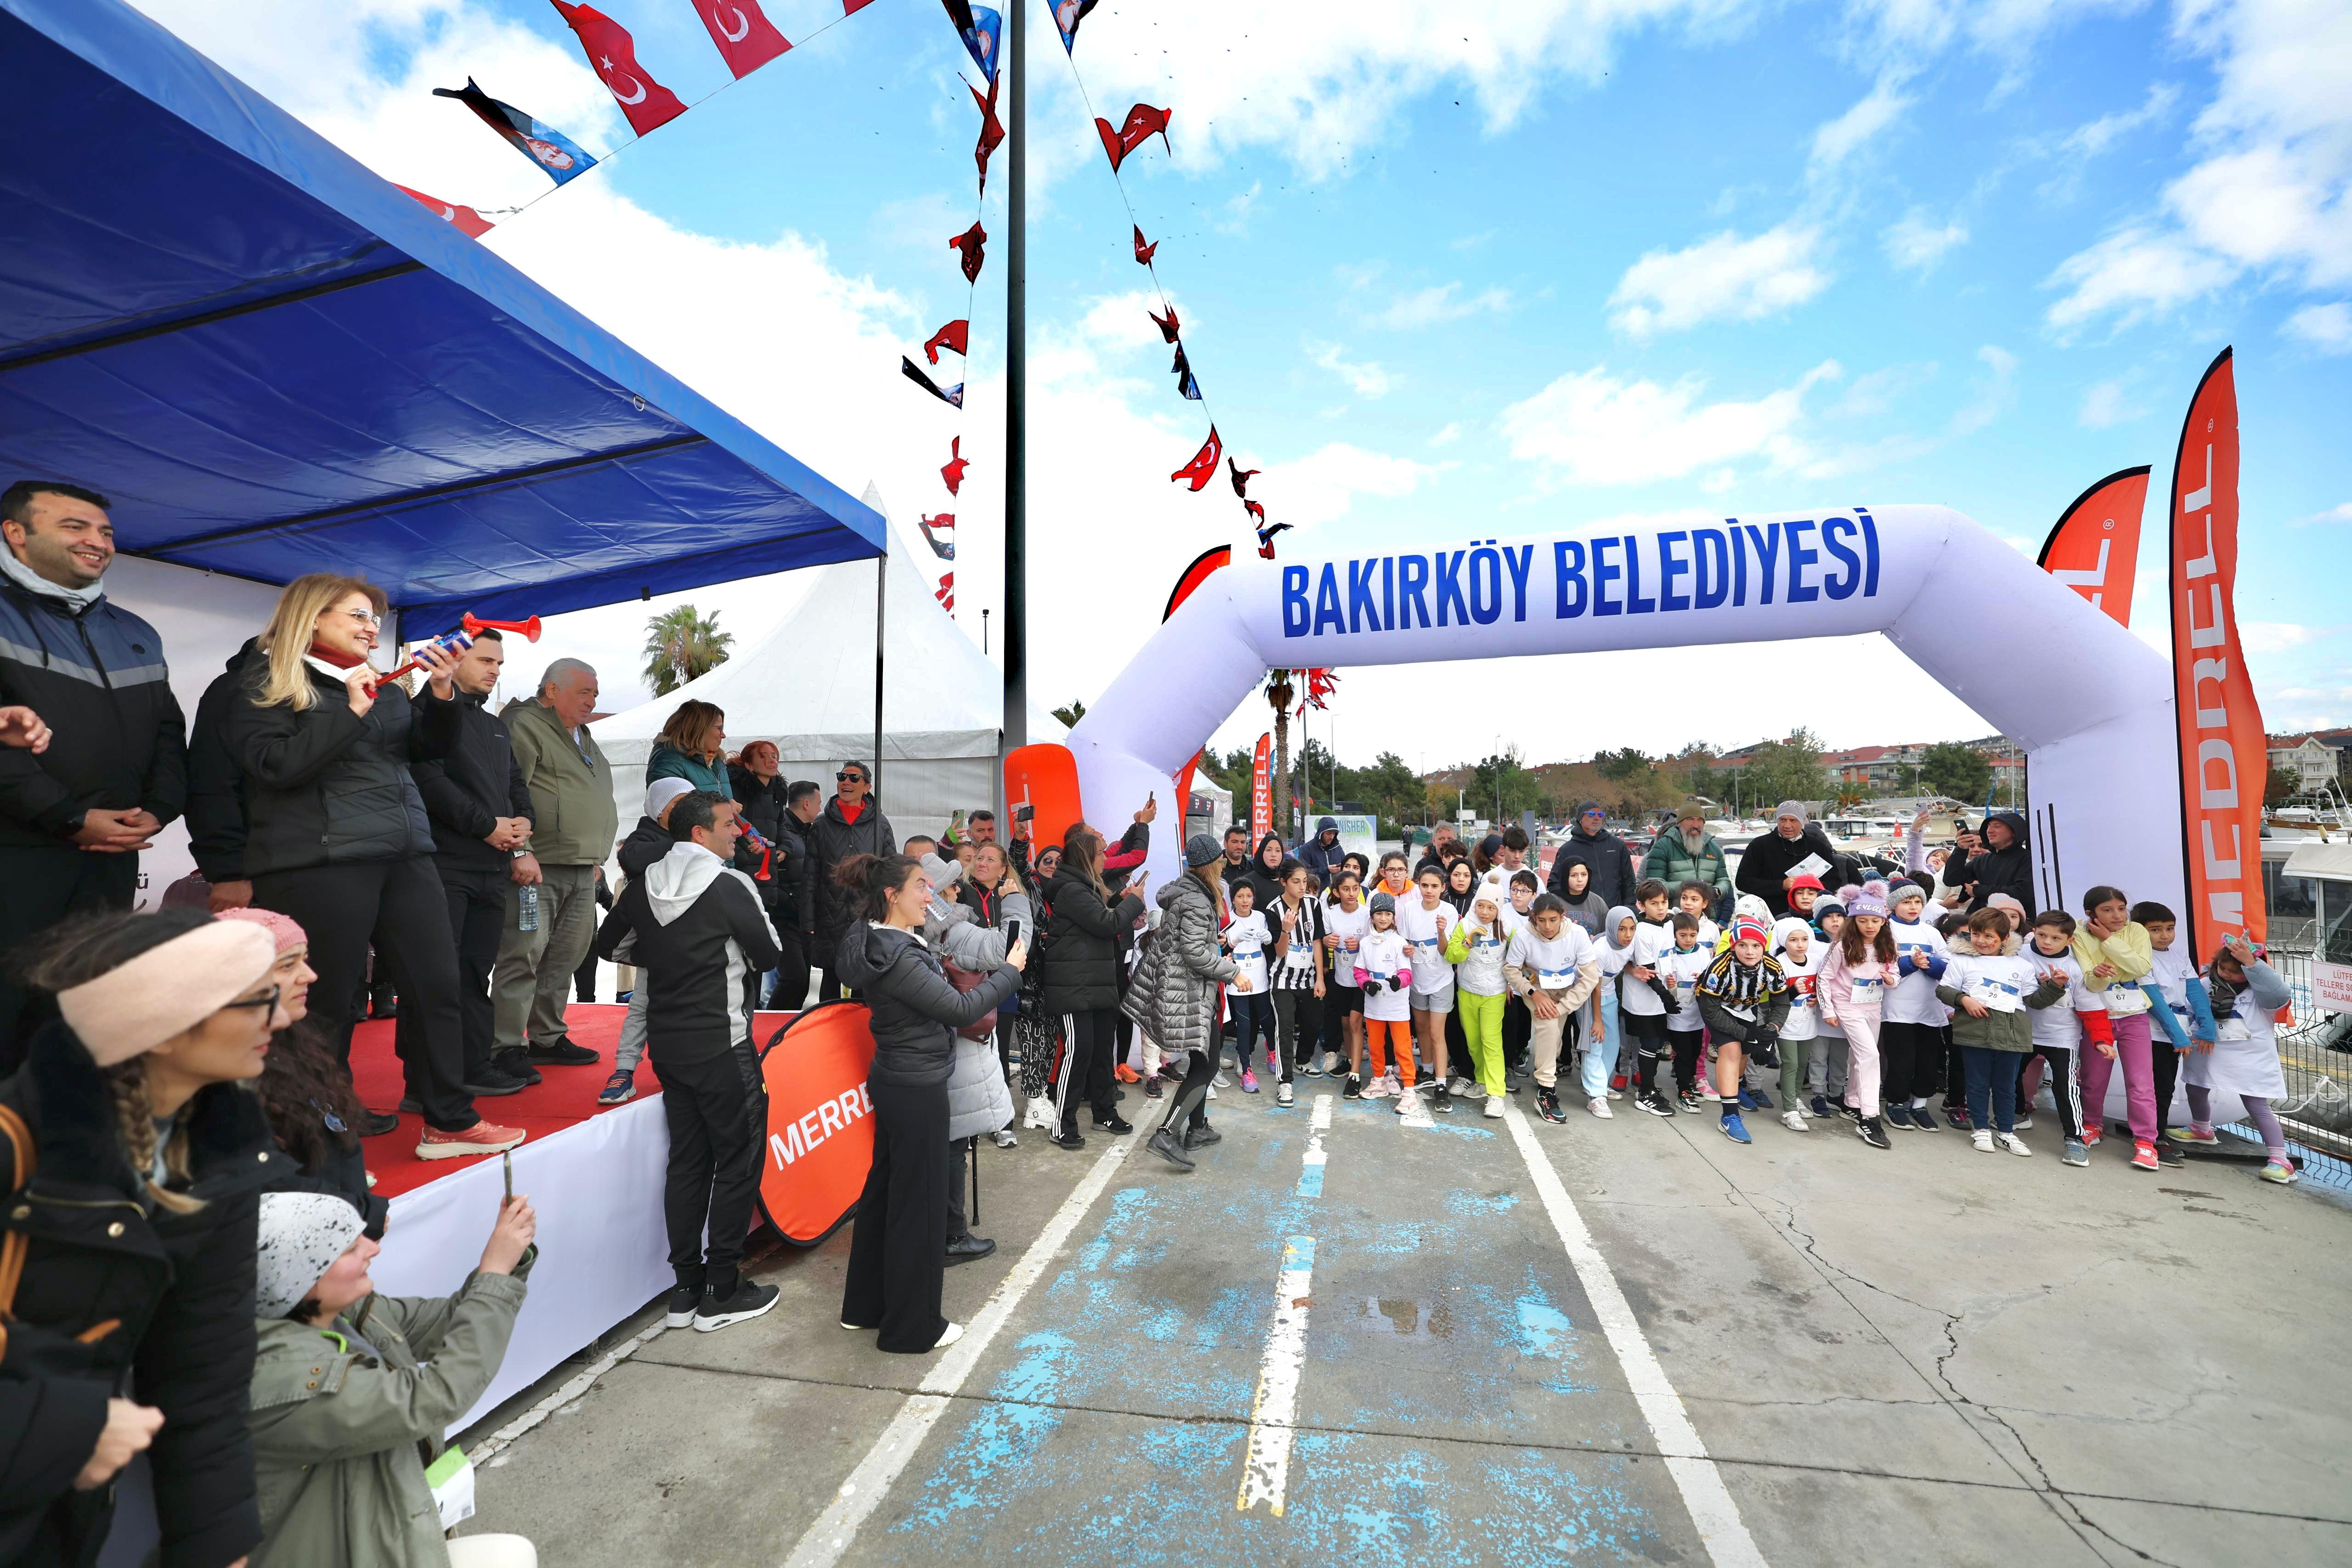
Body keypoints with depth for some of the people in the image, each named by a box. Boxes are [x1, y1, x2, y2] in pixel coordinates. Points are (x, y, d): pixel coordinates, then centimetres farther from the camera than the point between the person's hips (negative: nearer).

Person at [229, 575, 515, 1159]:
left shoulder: (382, 685, 20)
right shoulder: (266, 685, 2)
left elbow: (430, 747, 15)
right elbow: (277, 764, -11)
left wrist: (443, 693, -1)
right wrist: (352, 711, -13)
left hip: (405, 855, 6)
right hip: (320, 863, -6)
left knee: (437, 985, 5)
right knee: (330, 1003, -1)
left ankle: (448, 1121, 15)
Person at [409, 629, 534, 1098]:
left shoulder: (496, 726, 22)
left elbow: (516, 781, 22)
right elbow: (429, 778, -15)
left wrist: (523, 819, 1)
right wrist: (488, 825, -13)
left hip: (494, 866, 8)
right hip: (446, 863, -8)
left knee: (477, 971, 12)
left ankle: (476, 1067, 19)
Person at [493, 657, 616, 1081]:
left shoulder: (583, 738, 23)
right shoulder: (525, 726, -6)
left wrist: (597, 857, 24)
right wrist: (521, 851, -22)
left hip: (582, 871, 9)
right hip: (537, 867, -9)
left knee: (565, 957, 13)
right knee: (524, 955, -7)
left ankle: (547, 1039, 23)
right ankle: (508, 1048, 1)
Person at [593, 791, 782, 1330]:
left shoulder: (643, 887, 2)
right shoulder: (729, 886, -17)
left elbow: (609, 945, 16)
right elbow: (770, 956, -10)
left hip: (668, 1043, 7)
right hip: (721, 1046, -7)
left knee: (686, 1160, 16)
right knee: (737, 1163, 6)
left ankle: (686, 1287, 25)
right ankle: (722, 1292, 14)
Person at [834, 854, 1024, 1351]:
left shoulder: (889, 943, 5)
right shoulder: (895, 956, -25)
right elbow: (961, 1009, -24)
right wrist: (1010, 970, -14)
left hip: (896, 1082, 10)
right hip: (917, 1089, -10)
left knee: (885, 1188, 20)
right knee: (918, 1202, 4)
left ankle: (866, 1304, 37)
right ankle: (912, 1326, 20)